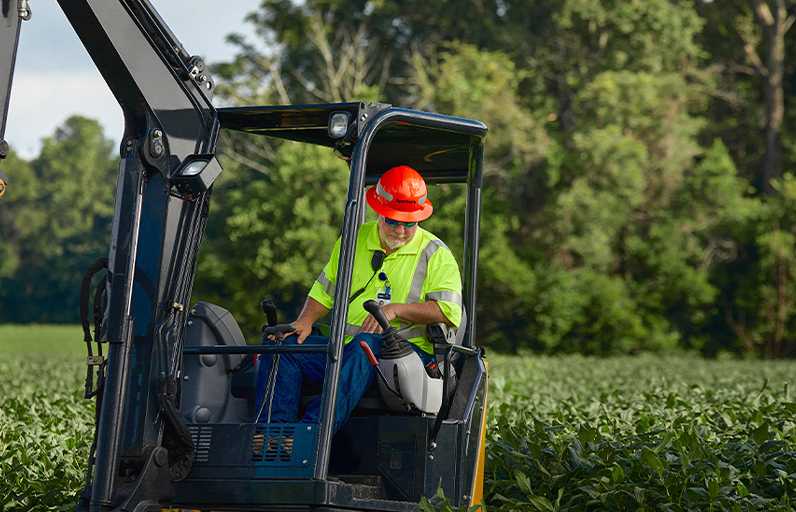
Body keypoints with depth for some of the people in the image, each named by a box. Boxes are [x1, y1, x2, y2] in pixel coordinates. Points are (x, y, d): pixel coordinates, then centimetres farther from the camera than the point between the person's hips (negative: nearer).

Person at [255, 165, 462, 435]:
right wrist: (305, 320, 3)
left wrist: (396, 309, -16)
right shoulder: (354, 239, 18)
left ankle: (314, 429, -54)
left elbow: (449, 311, -6)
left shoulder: (436, 254, 5)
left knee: (366, 344, -40)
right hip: (345, 345, 5)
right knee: (284, 345, -20)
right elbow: (325, 291, 23)